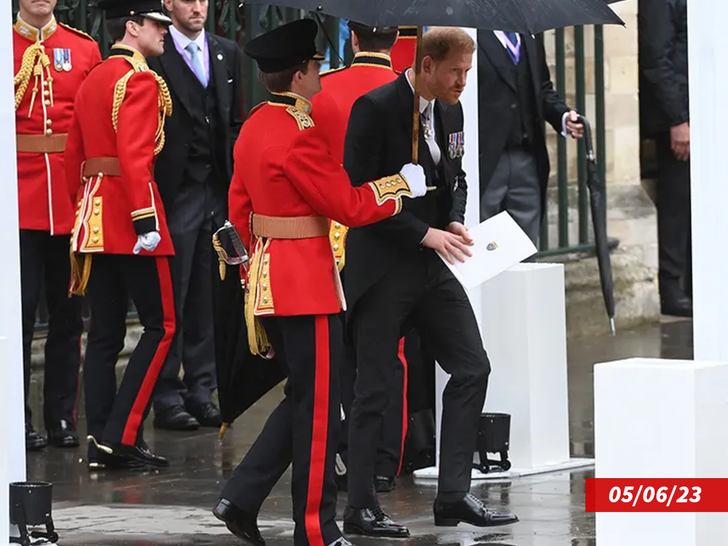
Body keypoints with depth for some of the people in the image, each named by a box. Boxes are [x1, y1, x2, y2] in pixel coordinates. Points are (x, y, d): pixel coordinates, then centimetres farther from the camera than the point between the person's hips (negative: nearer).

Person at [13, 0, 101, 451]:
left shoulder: (85, 49, 9)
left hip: (71, 203, 3)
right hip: (20, 203, -3)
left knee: (68, 313, 9)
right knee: (20, 311, -4)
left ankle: (62, 418, 17)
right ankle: (19, 423, 3)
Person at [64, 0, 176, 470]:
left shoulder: (92, 81, 16)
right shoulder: (140, 81, -12)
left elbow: (75, 154, 19)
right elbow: (135, 156, -22)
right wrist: (145, 221, -24)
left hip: (95, 219, 9)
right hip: (130, 217, -9)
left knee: (105, 333, 8)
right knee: (160, 326, -3)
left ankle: (101, 444, 7)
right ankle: (121, 436, -8)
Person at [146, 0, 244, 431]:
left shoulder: (227, 53, 12)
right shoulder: (152, 56, -6)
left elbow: (237, 124, 15)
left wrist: (236, 182, 7)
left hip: (218, 190, 5)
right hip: (175, 193, -5)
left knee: (208, 296, 8)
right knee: (171, 300, -2)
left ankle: (201, 391, 14)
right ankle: (168, 395, 4)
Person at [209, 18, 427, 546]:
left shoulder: (255, 127, 10)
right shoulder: (301, 134, -19)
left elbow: (239, 207, 17)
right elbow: (347, 206, -17)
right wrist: (404, 184, -5)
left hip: (268, 275, 9)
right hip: (308, 284, -9)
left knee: (303, 398, 17)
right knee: (319, 408, -1)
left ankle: (241, 498, 12)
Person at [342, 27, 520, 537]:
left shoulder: (451, 112, 8)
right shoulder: (376, 108, -15)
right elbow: (356, 193, -18)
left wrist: (455, 222, 0)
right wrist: (424, 233, -20)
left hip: (431, 265, 7)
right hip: (381, 267, -7)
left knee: (472, 367, 2)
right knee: (375, 387, -1)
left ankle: (454, 494, 7)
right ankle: (361, 508, 8)